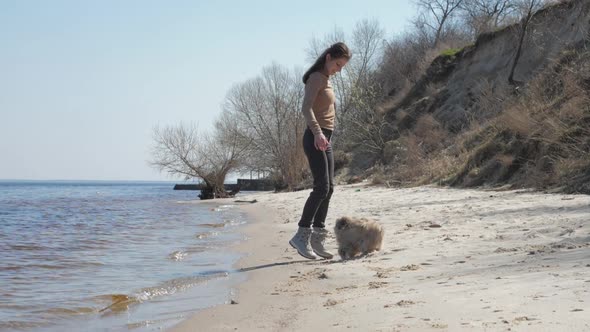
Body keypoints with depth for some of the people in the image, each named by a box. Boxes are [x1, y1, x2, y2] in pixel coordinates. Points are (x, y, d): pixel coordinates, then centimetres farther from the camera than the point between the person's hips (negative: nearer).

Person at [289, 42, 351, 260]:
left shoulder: (327, 80, 20)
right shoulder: (316, 78, -8)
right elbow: (306, 108, -21)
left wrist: (323, 136, 19)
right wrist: (317, 132, -34)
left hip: (325, 139, 9)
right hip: (315, 138, -9)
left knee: (328, 188, 5)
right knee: (321, 187, -16)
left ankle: (316, 238, 7)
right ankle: (301, 235, -14)